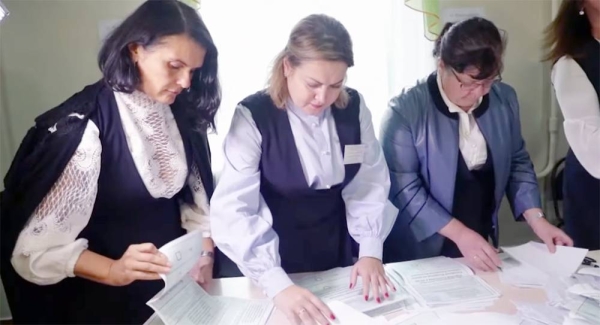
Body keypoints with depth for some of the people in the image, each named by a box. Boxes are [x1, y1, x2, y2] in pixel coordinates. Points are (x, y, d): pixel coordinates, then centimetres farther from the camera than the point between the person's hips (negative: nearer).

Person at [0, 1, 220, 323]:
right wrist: (113, 270, -33)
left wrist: (205, 257, -12)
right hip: (107, 296, -5)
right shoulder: (83, 125, -22)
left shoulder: (181, 115, -5)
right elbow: (38, 243, -21)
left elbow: (195, 196, 1)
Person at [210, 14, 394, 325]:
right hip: (278, 258, -3)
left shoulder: (354, 106, -9)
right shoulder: (253, 116, -22)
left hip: (337, 251, 4)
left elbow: (370, 182, -2)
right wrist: (278, 285, -36)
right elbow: (233, 210, -27)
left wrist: (371, 251, -12)